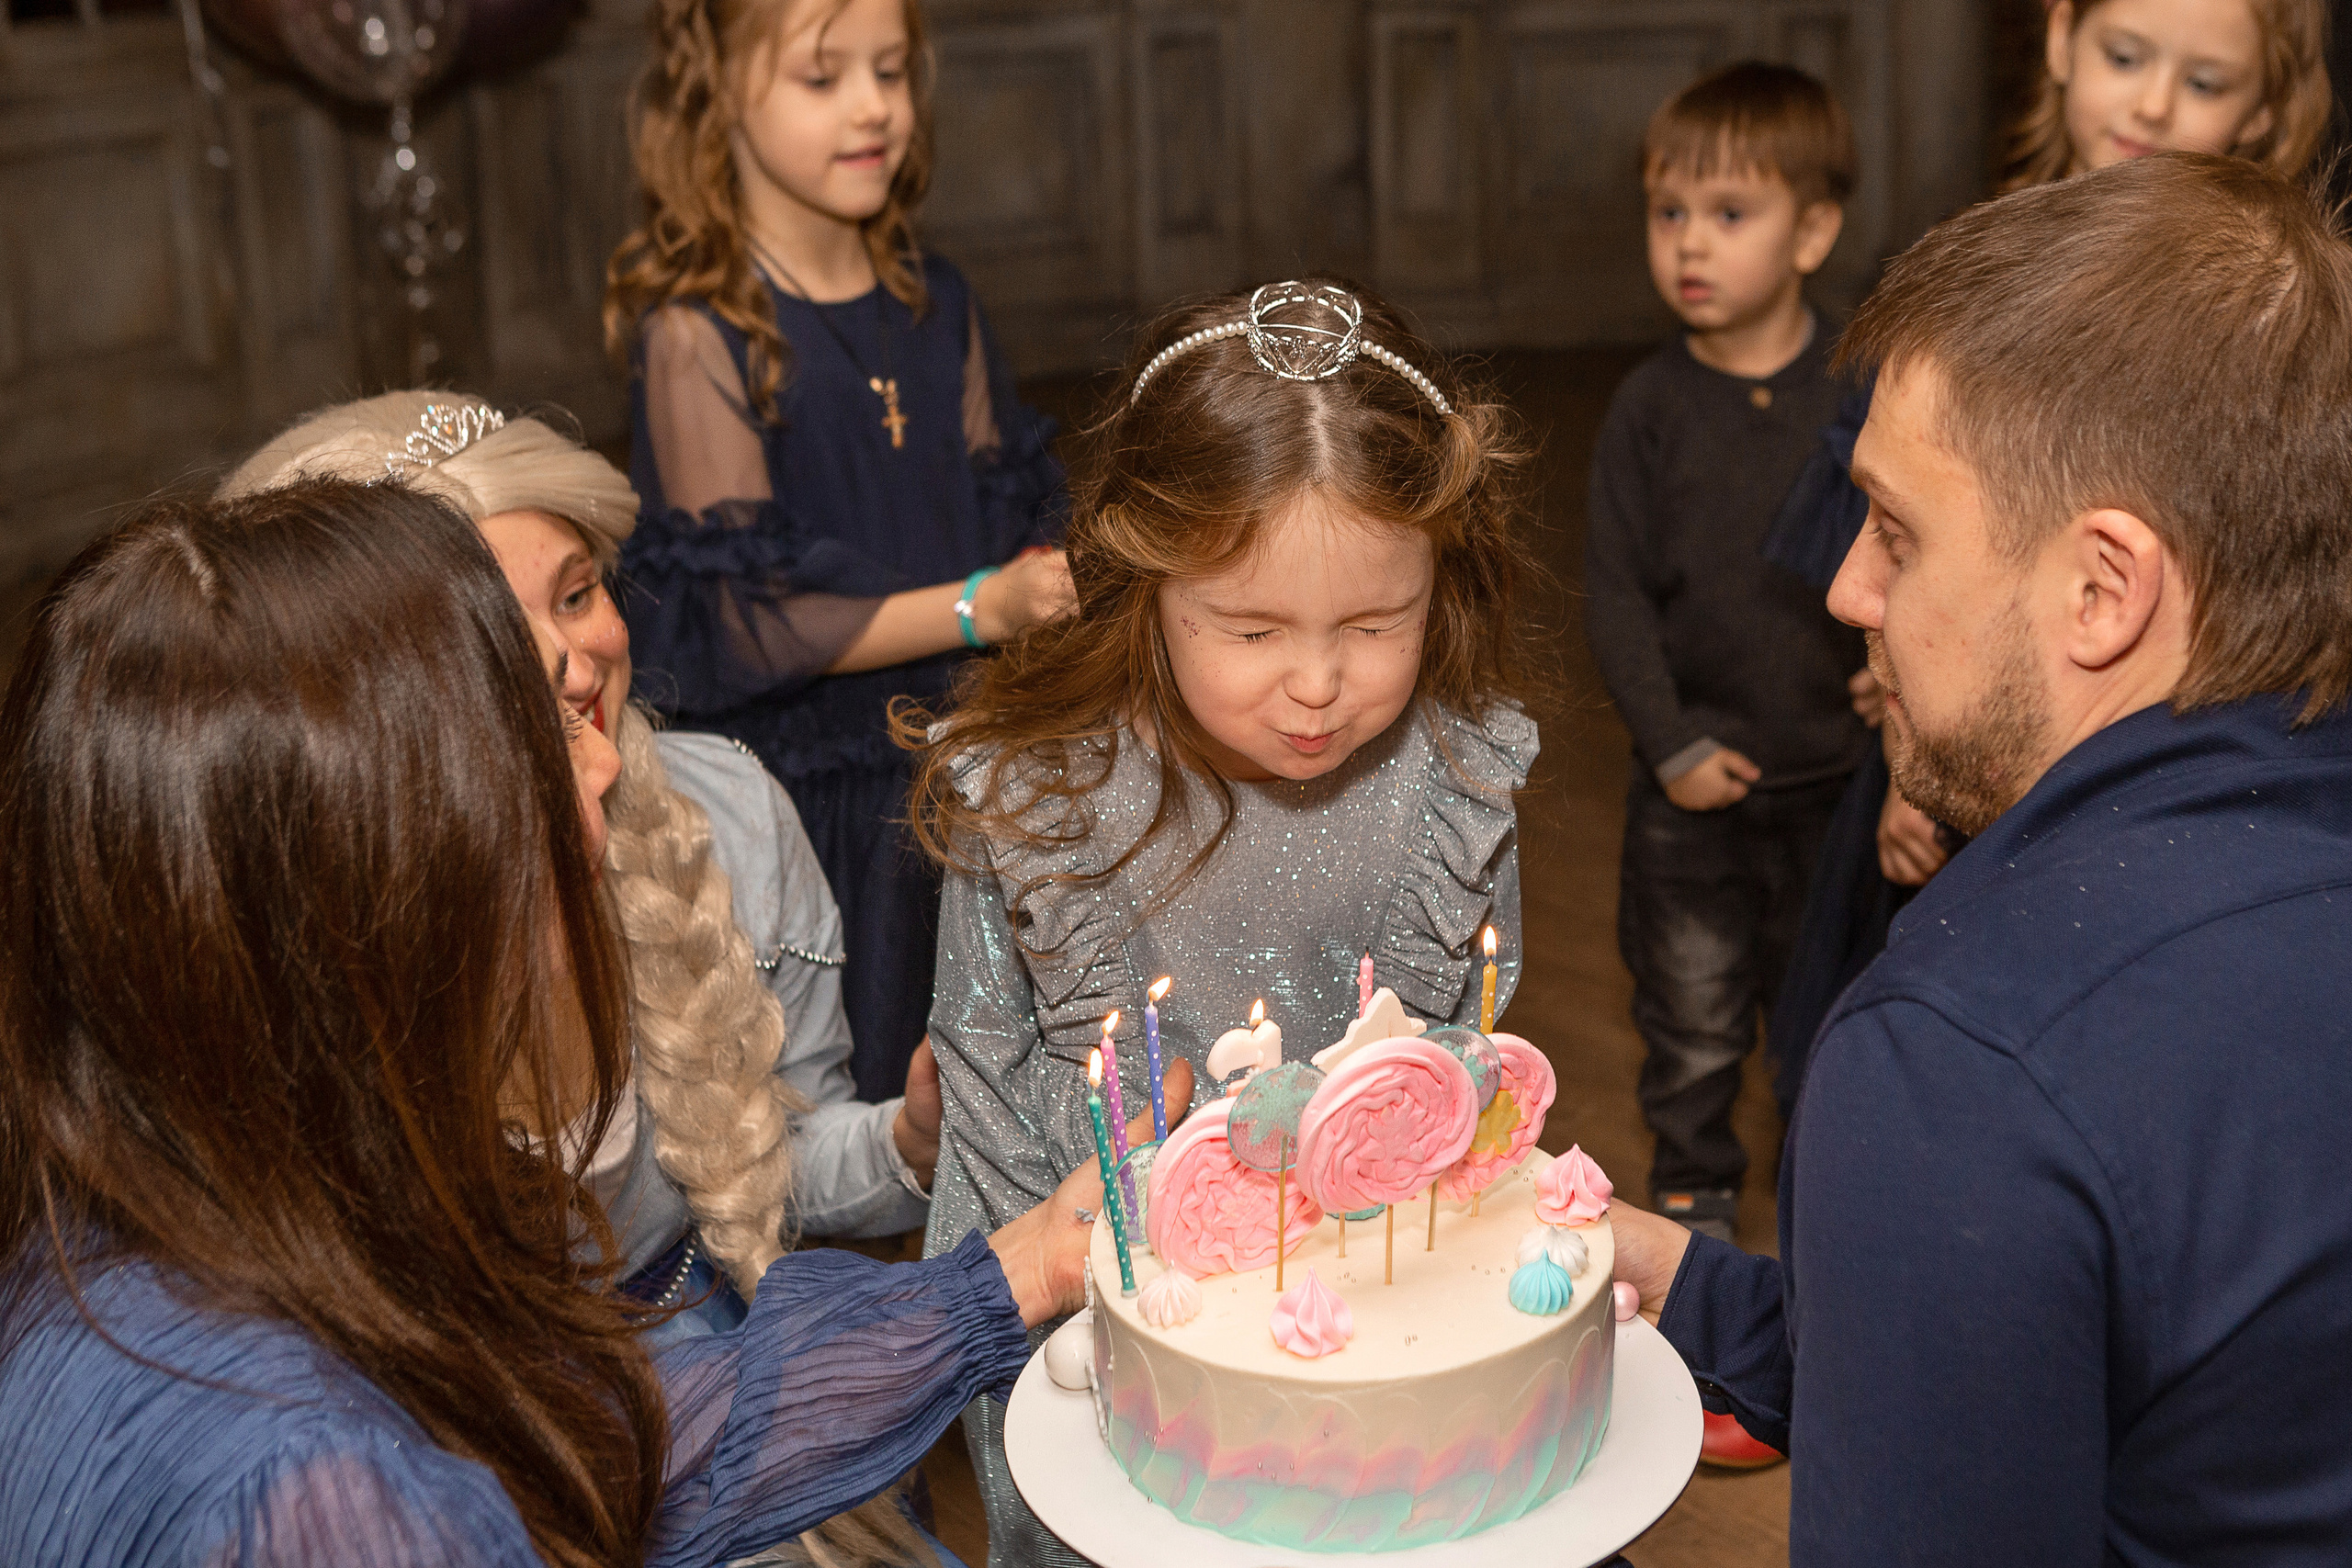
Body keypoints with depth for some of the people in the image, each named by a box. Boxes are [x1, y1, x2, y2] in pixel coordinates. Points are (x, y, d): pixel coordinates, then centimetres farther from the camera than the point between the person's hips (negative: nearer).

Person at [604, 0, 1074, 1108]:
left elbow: (1009, 520, 15)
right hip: (804, 796, -5)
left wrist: (1058, 593, -8)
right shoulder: (698, 332, -12)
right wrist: (979, 608, -19)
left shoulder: (936, 308, 8)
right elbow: (745, 621, -15)